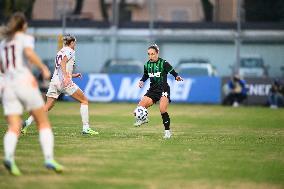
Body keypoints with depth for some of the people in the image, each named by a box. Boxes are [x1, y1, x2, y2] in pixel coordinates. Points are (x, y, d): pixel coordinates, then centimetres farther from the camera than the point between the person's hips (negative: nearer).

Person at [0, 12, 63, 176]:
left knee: (14, 128, -6)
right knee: (44, 123, 6)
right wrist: (44, 68, -11)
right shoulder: (25, 38, 4)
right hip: (25, 82, -4)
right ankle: (49, 159, -8)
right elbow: (29, 53, -18)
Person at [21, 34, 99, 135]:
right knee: (84, 101, 5)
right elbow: (63, 63, -19)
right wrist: (66, 77, -32)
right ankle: (86, 128, -3)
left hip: (54, 81, 7)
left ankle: (27, 123, -9)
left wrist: (73, 75, 37)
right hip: (64, 82, -7)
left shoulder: (60, 52, 24)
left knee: (47, 107, 7)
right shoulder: (70, 51, 0)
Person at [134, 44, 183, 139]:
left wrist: (177, 77, -29)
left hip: (163, 89, -5)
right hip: (153, 90, 5)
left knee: (163, 110, -19)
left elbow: (172, 72, -9)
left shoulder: (163, 63, -10)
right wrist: (142, 81, 4)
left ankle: (167, 131, -4)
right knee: (140, 107, -9)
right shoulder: (147, 65, 6)